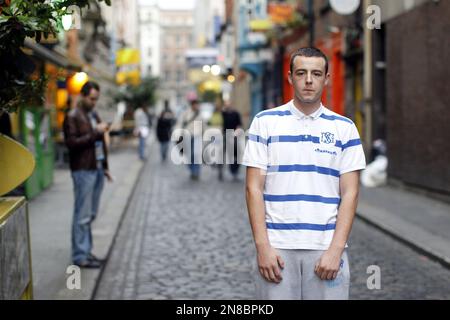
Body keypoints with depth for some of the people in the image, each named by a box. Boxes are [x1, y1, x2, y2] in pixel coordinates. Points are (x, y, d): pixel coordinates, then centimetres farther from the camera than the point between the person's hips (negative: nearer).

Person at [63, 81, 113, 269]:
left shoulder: (94, 115, 18)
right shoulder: (72, 117, -7)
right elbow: (71, 143, -16)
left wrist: (105, 166, 20)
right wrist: (94, 133, -18)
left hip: (97, 169, 8)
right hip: (83, 171, -8)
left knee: (91, 214, 10)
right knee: (83, 215, -5)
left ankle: (86, 251, 16)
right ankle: (80, 256, -1)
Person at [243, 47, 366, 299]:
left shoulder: (344, 127, 6)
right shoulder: (265, 122, 4)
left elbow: (350, 193, 2)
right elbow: (254, 187, 1)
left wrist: (336, 250, -8)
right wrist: (263, 246, -8)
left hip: (326, 250, 1)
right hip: (277, 249, 0)